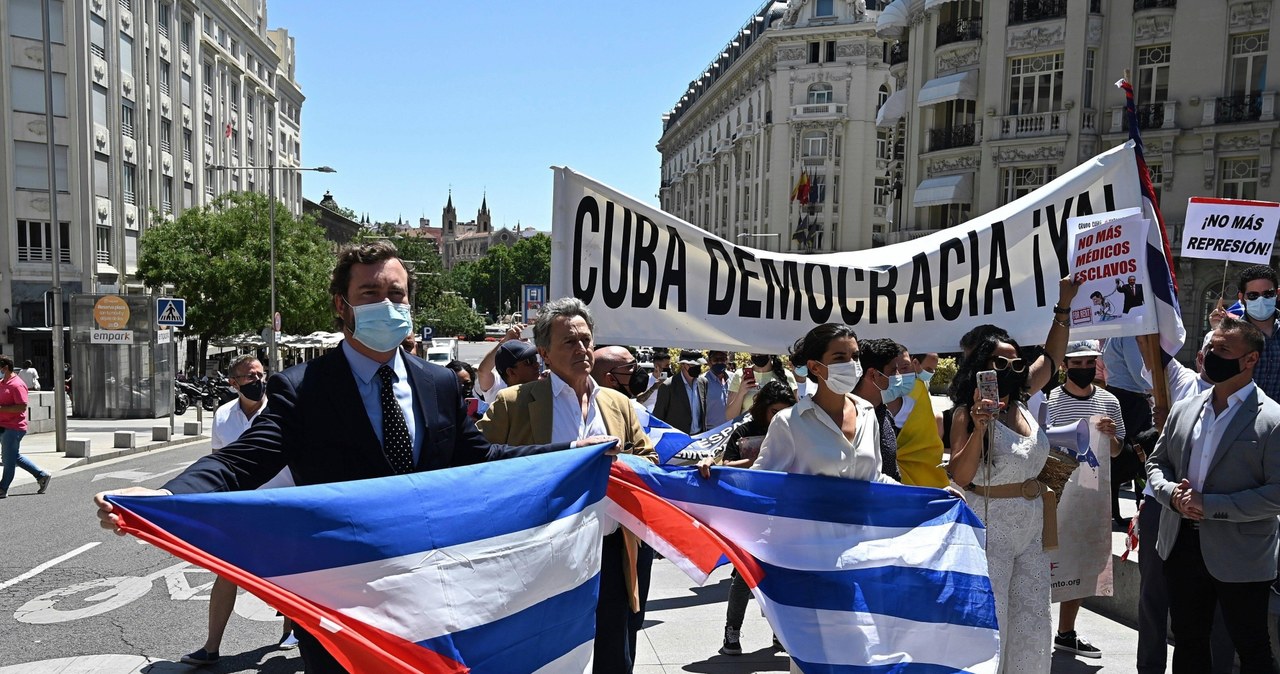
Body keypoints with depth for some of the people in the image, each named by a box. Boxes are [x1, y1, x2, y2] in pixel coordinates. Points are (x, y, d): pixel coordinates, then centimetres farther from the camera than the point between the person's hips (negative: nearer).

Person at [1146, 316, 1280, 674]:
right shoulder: (1184, 409, 6)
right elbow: (1156, 462, 13)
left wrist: (1209, 506, -20)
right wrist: (1171, 493, -8)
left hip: (1239, 559, -5)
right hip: (1182, 547, 5)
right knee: (1187, 644, 19)